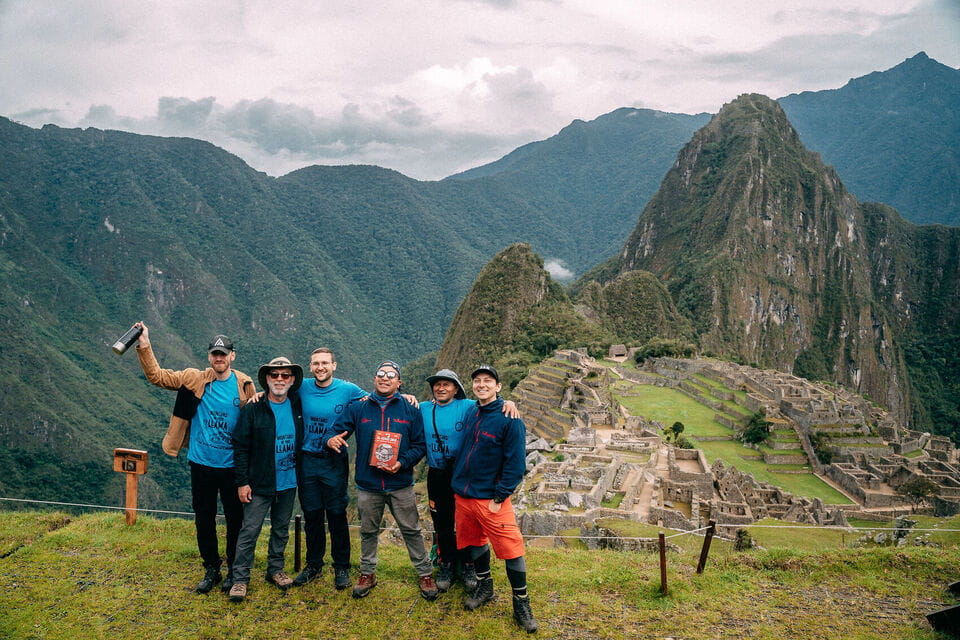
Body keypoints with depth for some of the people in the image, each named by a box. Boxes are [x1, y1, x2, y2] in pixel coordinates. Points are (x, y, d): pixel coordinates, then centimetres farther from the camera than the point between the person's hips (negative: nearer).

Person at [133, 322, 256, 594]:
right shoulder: (195, 379, -2)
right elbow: (157, 376, -2)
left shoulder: (244, 385, -4)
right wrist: (144, 347, -12)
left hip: (232, 465, -1)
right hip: (201, 463, 2)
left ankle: (234, 570, 26)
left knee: (235, 519, 9)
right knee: (203, 519, 12)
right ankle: (211, 570, 29)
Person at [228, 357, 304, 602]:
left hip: (288, 482, 4)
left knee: (281, 529, 15)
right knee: (249, 530, -1)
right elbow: (241, 447, -7)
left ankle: (275, 569, 30)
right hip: (259, 483, -3)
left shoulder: (298, 406, 0)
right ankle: (240, 579, 9)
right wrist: (242, 482, -10)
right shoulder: (253, 409, -9)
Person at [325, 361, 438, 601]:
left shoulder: (410, 410, 0)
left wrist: (402, 463, -16)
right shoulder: (358, 408, 2)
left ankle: (425, 574, 20)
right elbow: (337, 428, 1)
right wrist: (331, 439, -24)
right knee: (368, 532, 15)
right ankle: (367, 573, 31)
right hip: (367, 485, 1)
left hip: (401, 485, -1)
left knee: (411, 531, 6)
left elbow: (420, 445, 0)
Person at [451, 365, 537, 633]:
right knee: (473, 542, 17)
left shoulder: (510, 419, -13)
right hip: (463, 495, 6)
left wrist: (498, 498, -15)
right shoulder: (470, 412, 6)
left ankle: (521, 603, 10)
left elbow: (516, 464, -14)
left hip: (491, 498, -6)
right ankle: (484, 588, 37)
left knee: (510, 548, -5)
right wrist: (457, 482, 12)